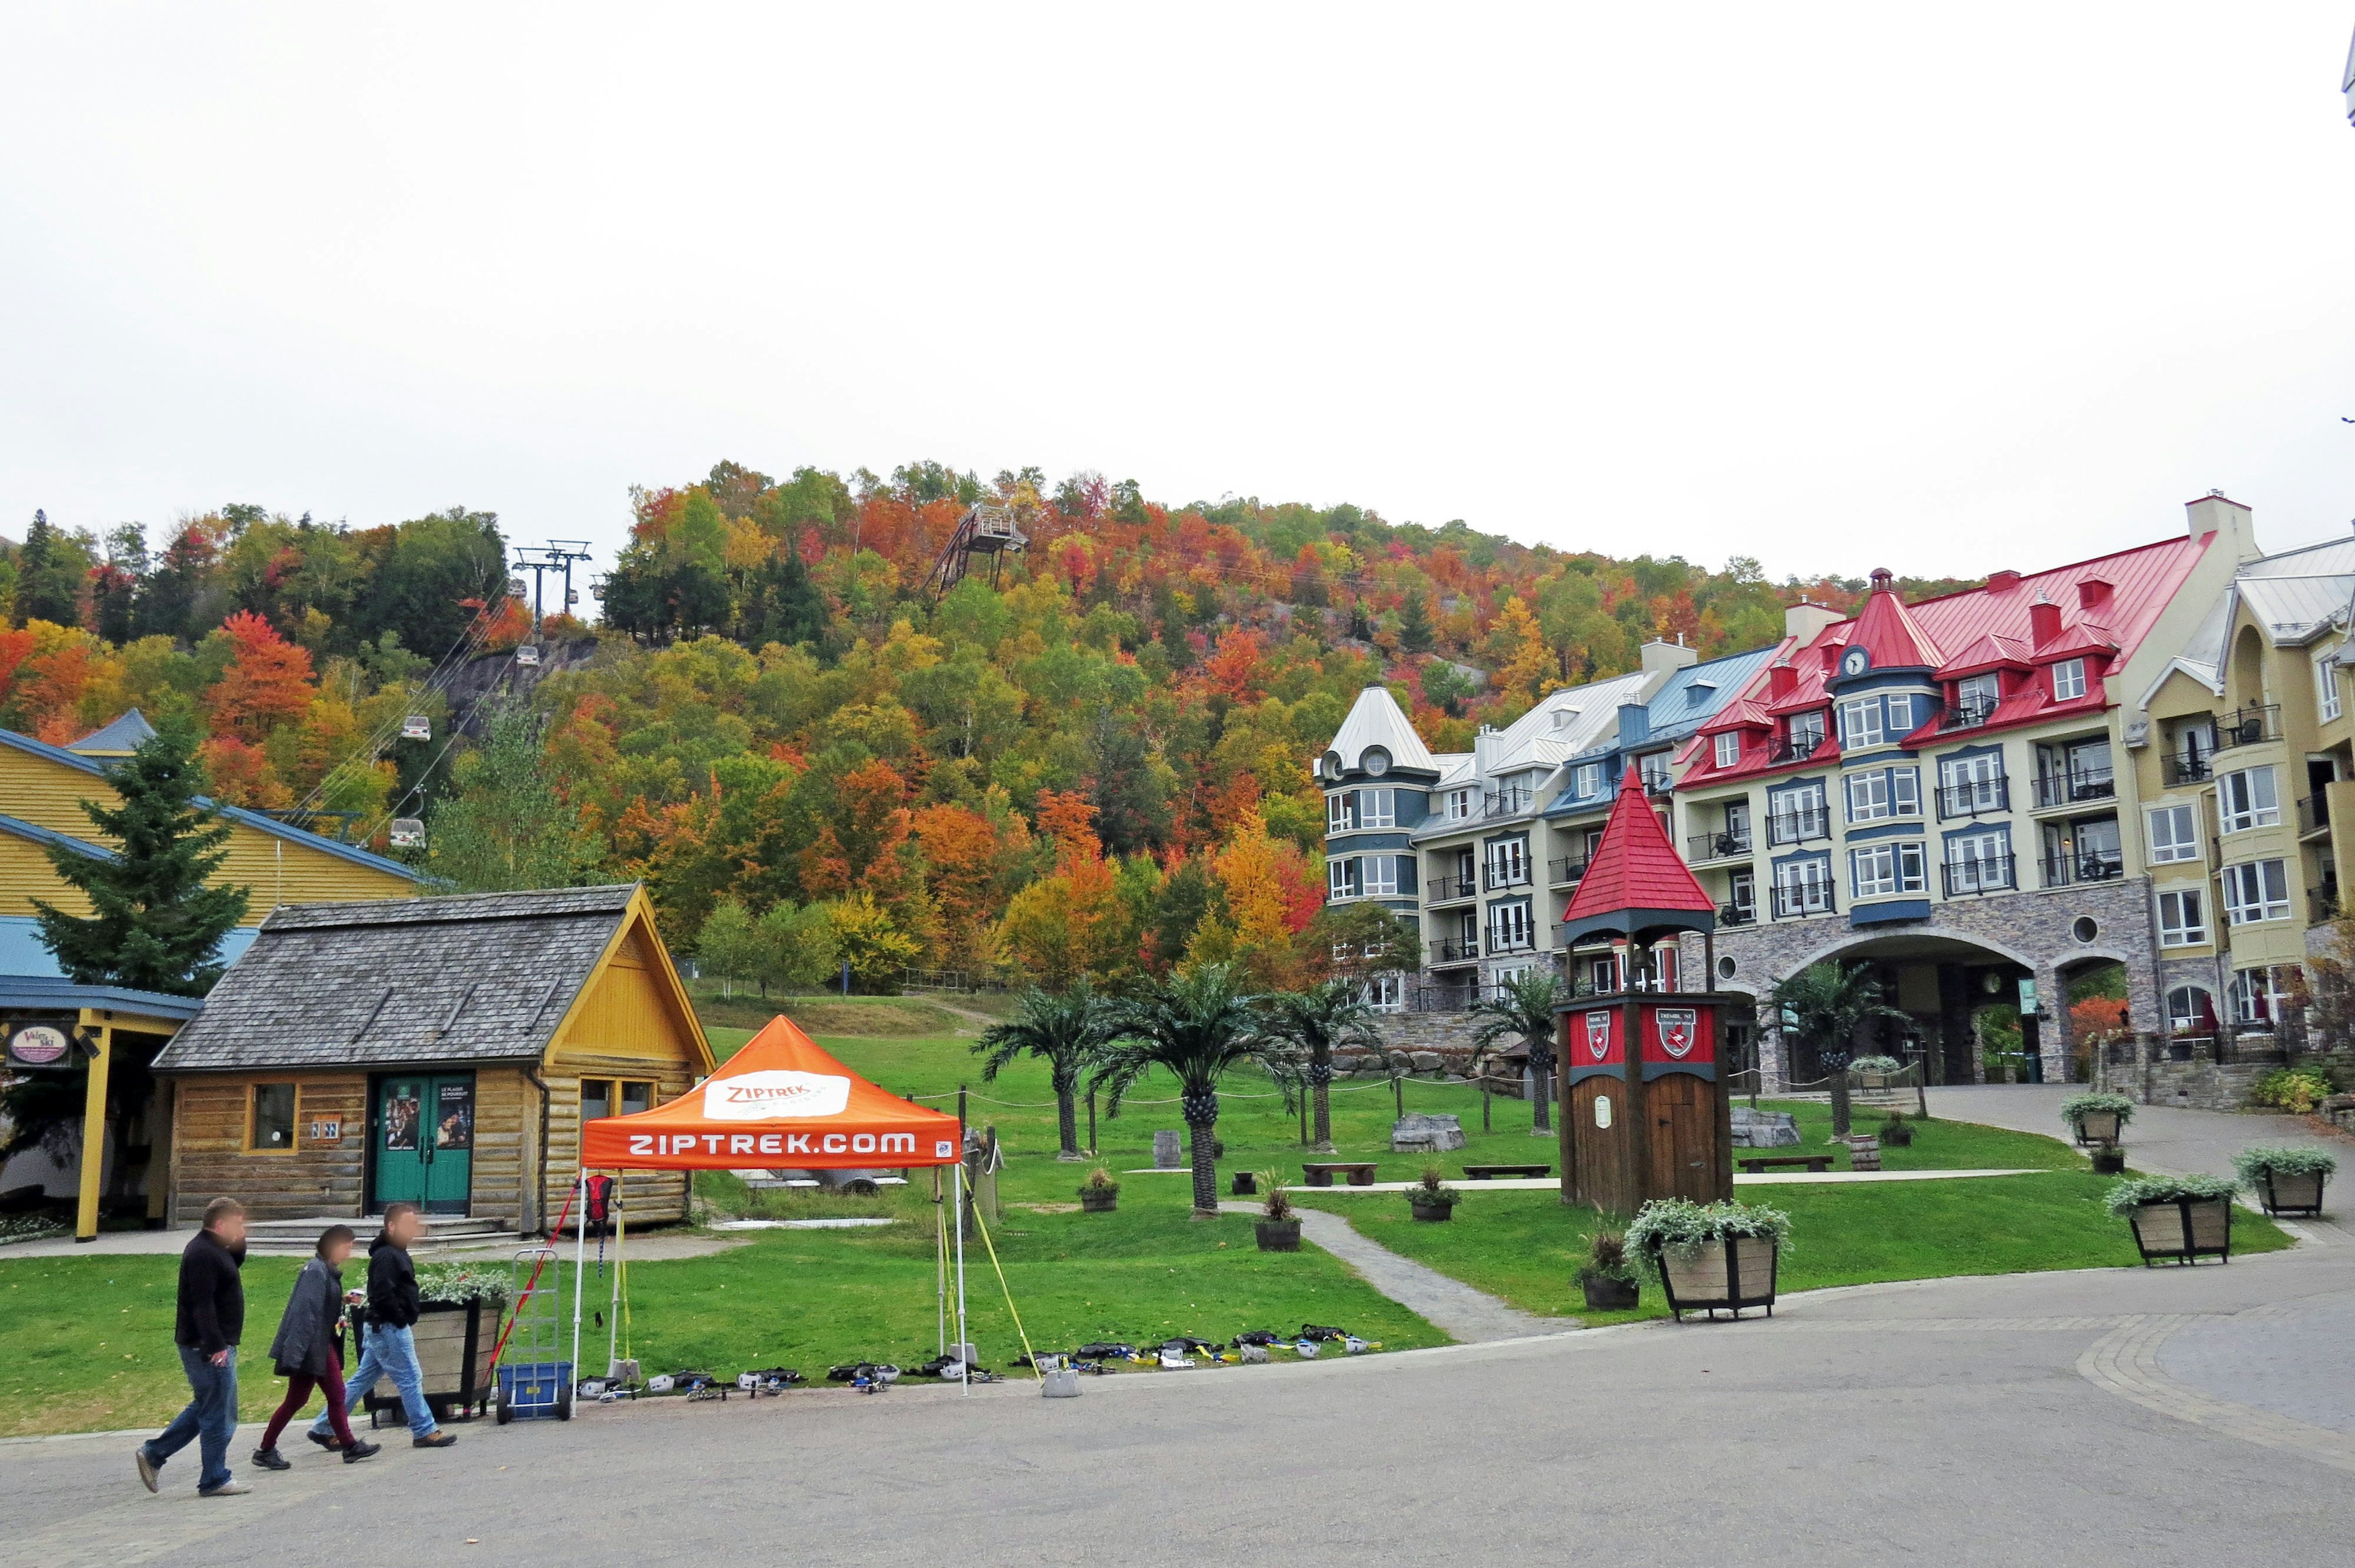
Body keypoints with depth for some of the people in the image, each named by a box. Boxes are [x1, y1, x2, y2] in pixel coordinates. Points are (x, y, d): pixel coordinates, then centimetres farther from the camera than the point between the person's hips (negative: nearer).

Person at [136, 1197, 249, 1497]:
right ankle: (214, 1480, 5)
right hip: (209, 1348, -10)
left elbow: (236, 1262, 31)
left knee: (205, 1408, 19)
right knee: (219, 1415, -3)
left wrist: (239, 1244, 11)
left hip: (213, 1345, 10)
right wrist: (216, 1346, -27)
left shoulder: (214, 1250, 13)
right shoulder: (203, 1254, -19)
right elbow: (202, 1305, -25)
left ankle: (153, 1453, 23)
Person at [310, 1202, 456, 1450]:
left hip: (380, 1330, 10)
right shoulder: (387, 1256, -17)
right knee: (410, 1380, -4)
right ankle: (425, 1432, 3)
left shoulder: (396, 1253, 16)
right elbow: (383, 1295, -24)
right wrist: (401, 1319, -18)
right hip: (390, 1329, -10)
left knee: (361, 1381, 14)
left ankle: (324, 1429, 19)